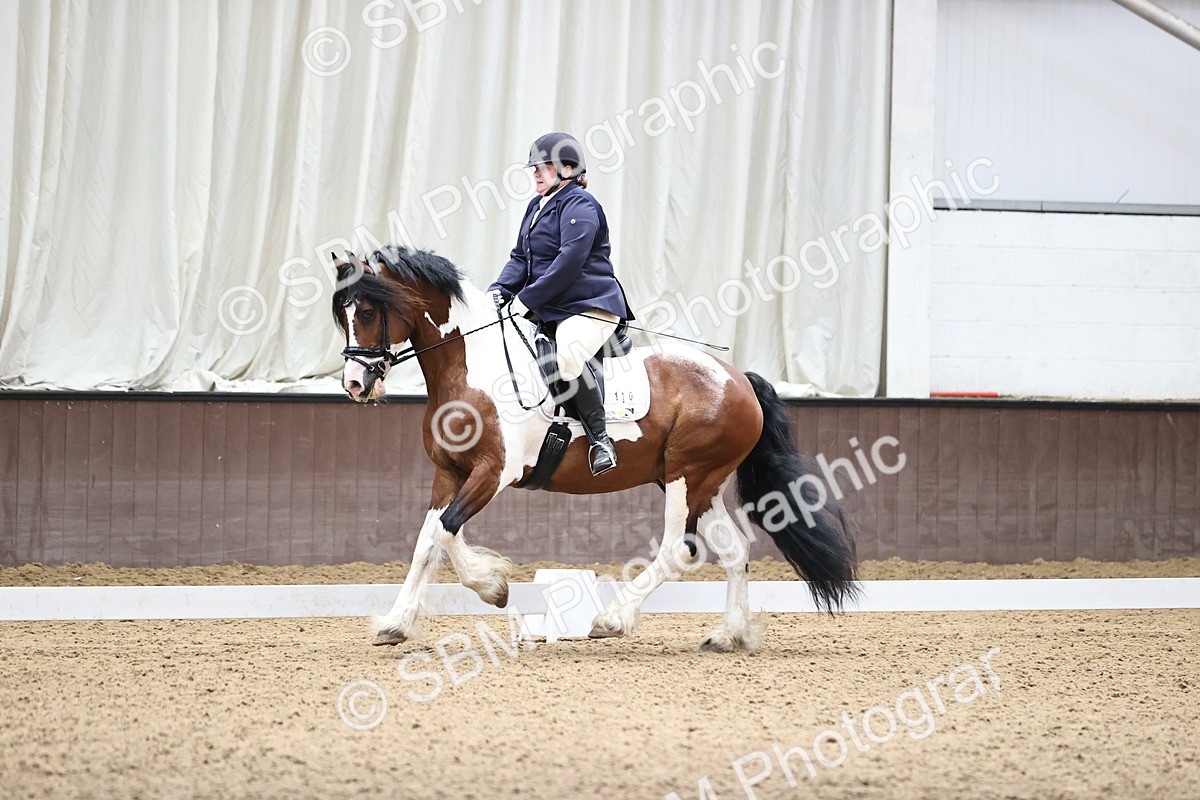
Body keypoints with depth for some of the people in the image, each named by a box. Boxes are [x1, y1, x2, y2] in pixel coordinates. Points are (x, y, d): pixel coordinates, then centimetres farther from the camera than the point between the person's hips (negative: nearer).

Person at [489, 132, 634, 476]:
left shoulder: (579, 205, -10)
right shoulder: (537, 206, 19)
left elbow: (569, 261, -20)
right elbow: (521, 258, 18)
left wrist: (527, 298, -21)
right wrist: (500, 290, -2)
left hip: (589, 305, -10)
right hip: (548, 311, 10)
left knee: (569, 357, -37)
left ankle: (600, 439, -23)